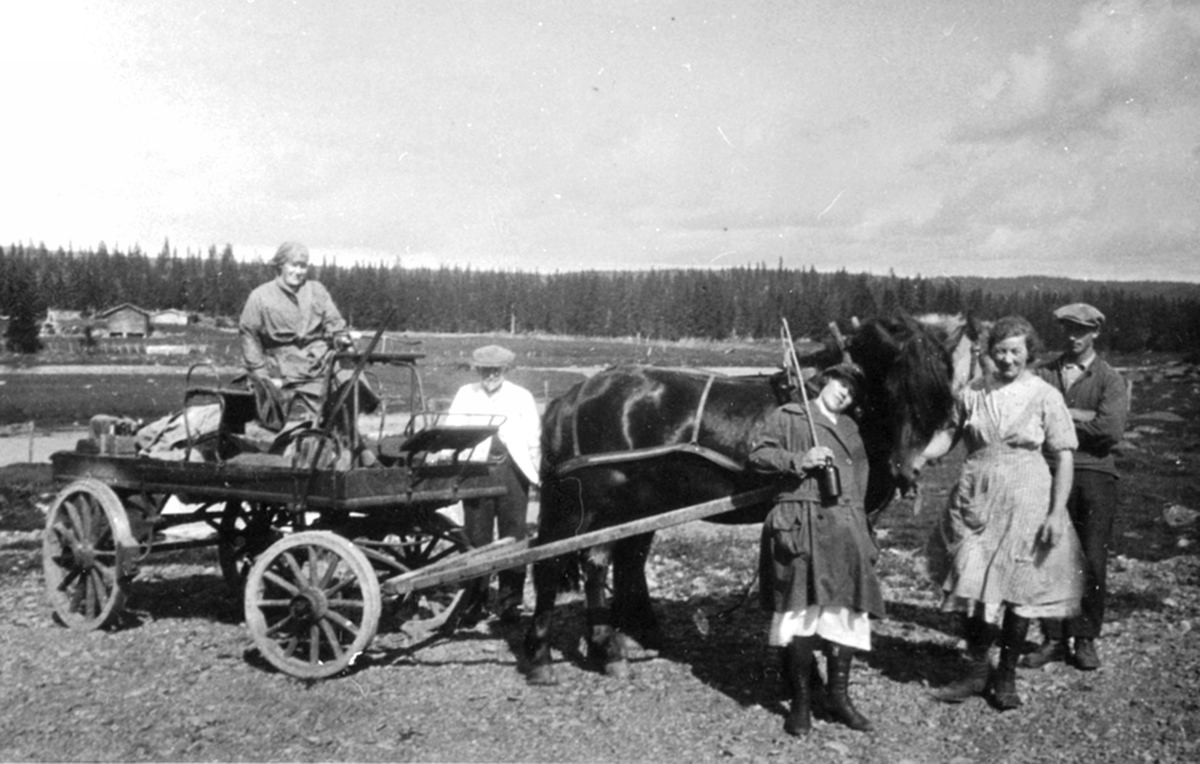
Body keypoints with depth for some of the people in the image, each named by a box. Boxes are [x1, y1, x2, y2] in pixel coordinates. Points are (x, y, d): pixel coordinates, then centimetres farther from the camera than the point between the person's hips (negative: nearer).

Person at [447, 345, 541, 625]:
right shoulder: (466, 394, 9)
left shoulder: (522, 397, 8)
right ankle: (476, 600, 14)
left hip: (512, 469, 0)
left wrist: (535, 473, 4)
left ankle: (509, 602, 11)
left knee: (513, 537, 2)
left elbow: (534, 438, 9)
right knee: (476, 537, 3)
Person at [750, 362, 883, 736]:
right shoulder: (789, 416, 6)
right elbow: (757, 453, -3)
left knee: (845, 610, 3)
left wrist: (862, 533, 18)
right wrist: (799, 460, -15)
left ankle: (838, 695, 14)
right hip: (801, 522, -6)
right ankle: (801, 701, 2)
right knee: (802, 611, -6)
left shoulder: (850, 428, 23)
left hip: (844, 527, 6)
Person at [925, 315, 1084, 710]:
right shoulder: (972, 392, 2)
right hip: (975, 500, 2)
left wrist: (1056, 513, -10)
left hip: (1024, 501, -2)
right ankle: (976, 671, 20)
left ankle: (1007, 675, 22)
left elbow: (1064, 457, -4)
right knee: (971, 585, 3)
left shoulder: (1045, 396, -4)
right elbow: (951, 433, 12)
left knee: (1018, 589, 5)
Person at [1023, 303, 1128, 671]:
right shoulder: (1044, 374, 11)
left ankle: (1085, 640, 14)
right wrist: (1083, 416, -10)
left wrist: (1062, 417, -5)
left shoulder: (1110, 379, 4)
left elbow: (1111, 430, -11)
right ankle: (1054, 639, 13)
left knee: (1092, 561, 0)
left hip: (1095, 475, -1)